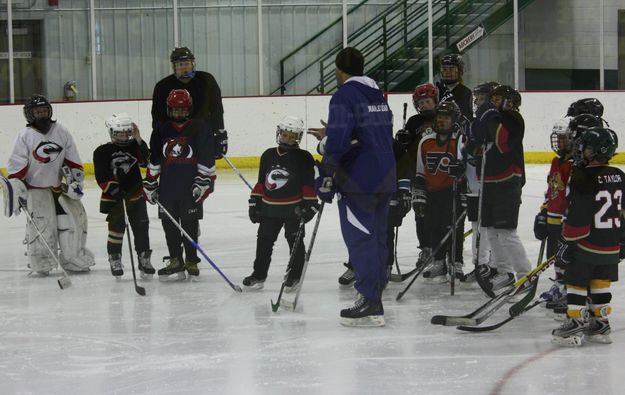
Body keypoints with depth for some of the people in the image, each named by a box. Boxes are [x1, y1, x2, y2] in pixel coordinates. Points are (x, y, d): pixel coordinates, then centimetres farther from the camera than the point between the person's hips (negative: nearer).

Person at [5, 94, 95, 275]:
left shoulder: (61, 132, 2)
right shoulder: (25, 136, -7)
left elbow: (72, 160, 8)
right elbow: (16, 165, -8)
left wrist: (75, 180, 2)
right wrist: (17, 190, -14)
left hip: (59, 185, 4)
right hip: (35, 187, -4)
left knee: (75, 217, 0)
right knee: (41, 224, -13)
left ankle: (74, 260, 12)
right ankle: (41, 263, -2)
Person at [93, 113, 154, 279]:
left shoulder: (135, 146, 3)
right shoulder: (102, 152, -6)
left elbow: (146, 161, -13)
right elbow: (102, 177, -12)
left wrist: (139, 141, -22)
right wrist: (115, 191, -22)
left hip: (135, 191, 3)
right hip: (113, 193, -3)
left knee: (141, 225, -1)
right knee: (116, 226, -5)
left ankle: (144, 258, 8)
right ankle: (114, 259, 8)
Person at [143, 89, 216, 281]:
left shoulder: (199, 128, -2)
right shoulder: (161, 130, 8)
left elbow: (206, 158, -4)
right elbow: (153, 160, 14)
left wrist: (204, 181, -9)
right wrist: (150, 184, 12)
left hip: (191, 186, -4)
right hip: (167, 187, 4)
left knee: (190, 224, 2)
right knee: (169, 224, 6)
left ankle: (191, 261, 12)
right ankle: (175, 261, 16)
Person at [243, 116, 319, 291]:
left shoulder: (303, 158, -5)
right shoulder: (268, 155, 8)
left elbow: (309, 184, -5)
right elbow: (261, 182, 14)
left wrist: (310, 204, -10)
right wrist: (255, 201, 12)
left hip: (294, 209, -4)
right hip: (269, 208, 4)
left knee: (295, 242, 4)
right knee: (264, 241, 7)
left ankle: (295, 275, 14)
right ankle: (259, 274, 16)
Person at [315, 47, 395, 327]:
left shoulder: (344, 96, -12)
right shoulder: (378, 95, 15)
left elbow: (338, 140, -19)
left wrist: (327, 177, -16)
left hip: (357, 179, -8)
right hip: (385, 178, 8)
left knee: (360, 238, -6)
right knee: (377, 236, 14)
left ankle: (370, 305, -9)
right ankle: (375, 297, 20)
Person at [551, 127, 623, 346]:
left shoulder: (582, 179, -18)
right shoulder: (619, 177, 4)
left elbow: (577, 216, -18)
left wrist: (567, 242, -9)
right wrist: (621, 242, 22)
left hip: (587, 245, -7)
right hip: (611, 246, 7)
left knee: (576, 282, 4)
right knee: (600, 284, 16)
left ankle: (575, 324, 4)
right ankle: (600, 324, 21)